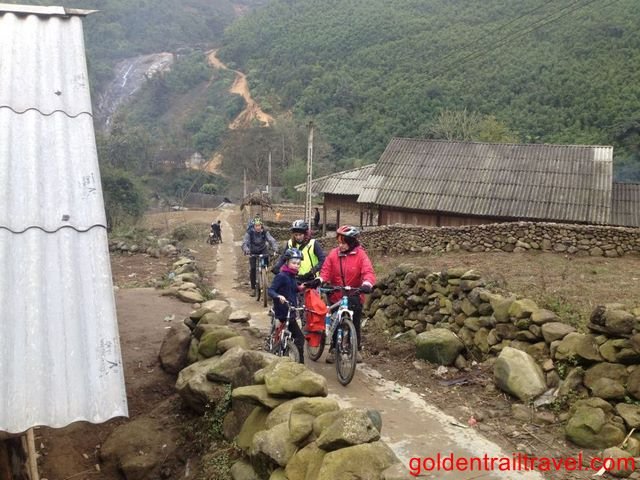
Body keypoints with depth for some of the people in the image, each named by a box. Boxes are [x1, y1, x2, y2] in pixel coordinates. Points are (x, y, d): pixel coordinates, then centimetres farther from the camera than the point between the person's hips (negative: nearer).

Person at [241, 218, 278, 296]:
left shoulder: (265, 232, -18)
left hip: (263, 251, 0)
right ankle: (253, 288, 5)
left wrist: (275, 249, -46)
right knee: (253, 269, -9)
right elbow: (244, 243, -30)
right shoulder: (249, 233, -21)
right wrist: (246, 250, -52)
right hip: (253, 252, 0)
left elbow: (272, 241, -27)